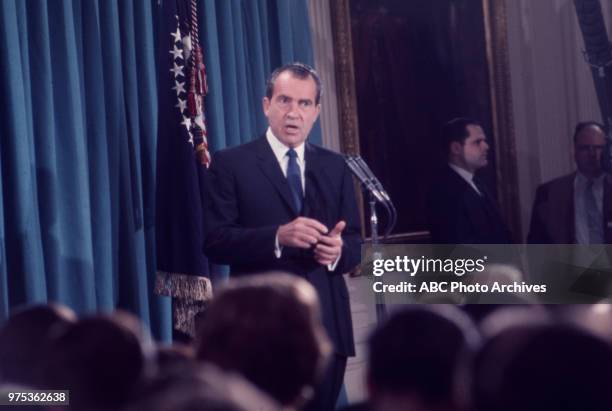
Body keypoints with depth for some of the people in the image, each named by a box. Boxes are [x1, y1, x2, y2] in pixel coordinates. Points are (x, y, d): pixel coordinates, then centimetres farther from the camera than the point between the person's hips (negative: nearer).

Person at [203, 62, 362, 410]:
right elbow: (215, 241, -10)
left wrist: (338, 250, -14)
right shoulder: (232, 163, 0)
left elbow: (355, 242, 10)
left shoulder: (336, 167, 13)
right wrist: (277, 237, -24)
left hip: (327, 324, 4)